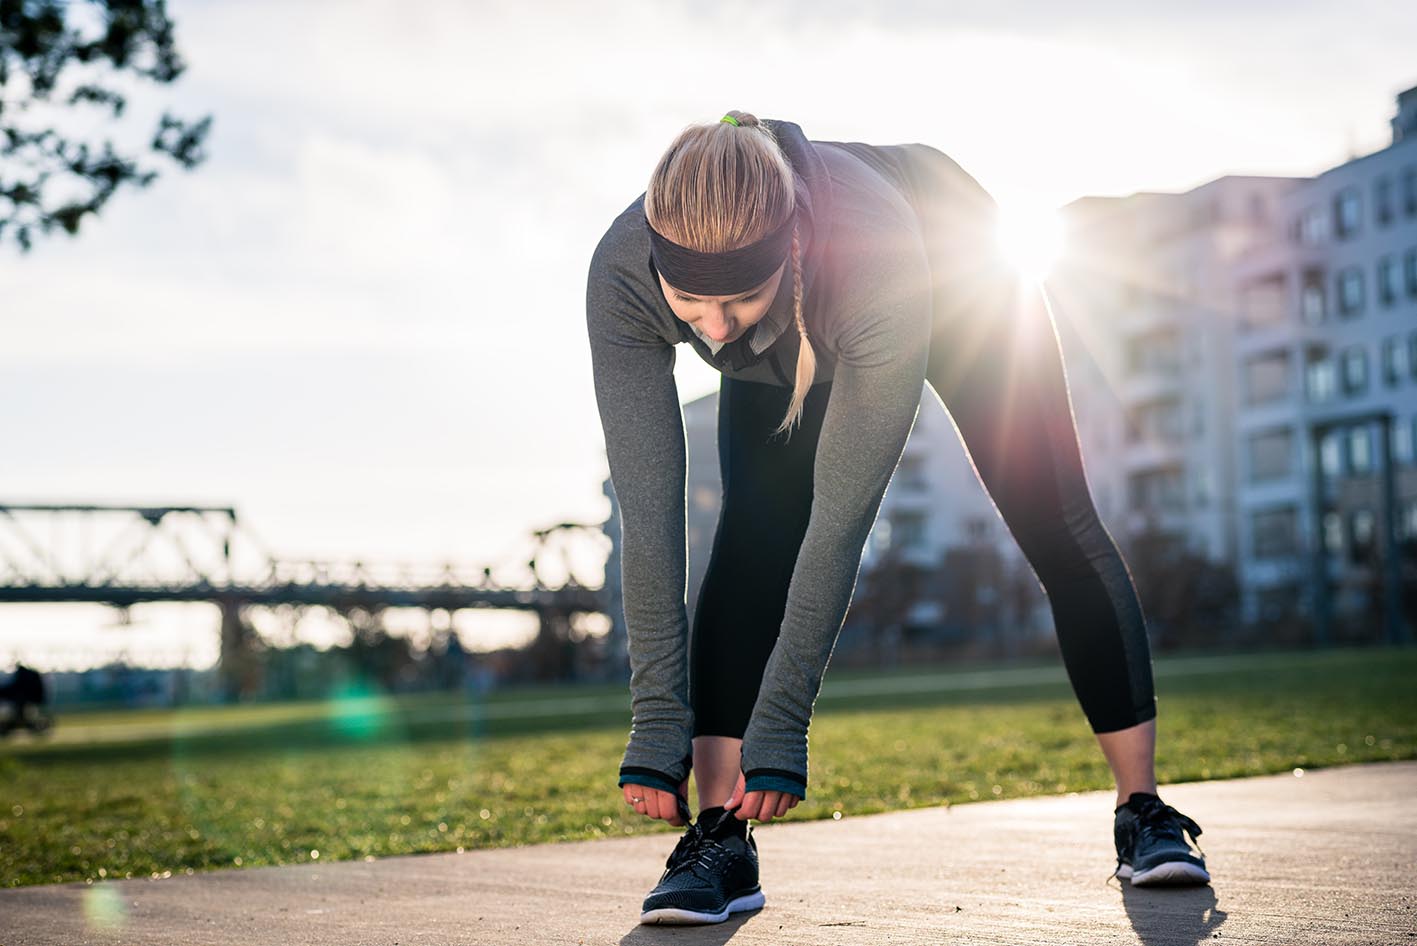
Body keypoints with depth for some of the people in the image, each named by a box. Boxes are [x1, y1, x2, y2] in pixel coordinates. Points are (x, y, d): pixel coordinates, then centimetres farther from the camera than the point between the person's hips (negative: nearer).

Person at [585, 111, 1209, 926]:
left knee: (1056, 524, -4)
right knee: (753, 534, -19)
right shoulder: (621, 275, -39)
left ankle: (1143, 810, 9)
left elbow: (843, 515, -42)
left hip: (957, 276, -2)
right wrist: (657, 721, -35)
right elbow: (649, 513, -35)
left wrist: (780, 723, -38)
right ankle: (721, 836, -16)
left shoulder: (876, 255, -48)